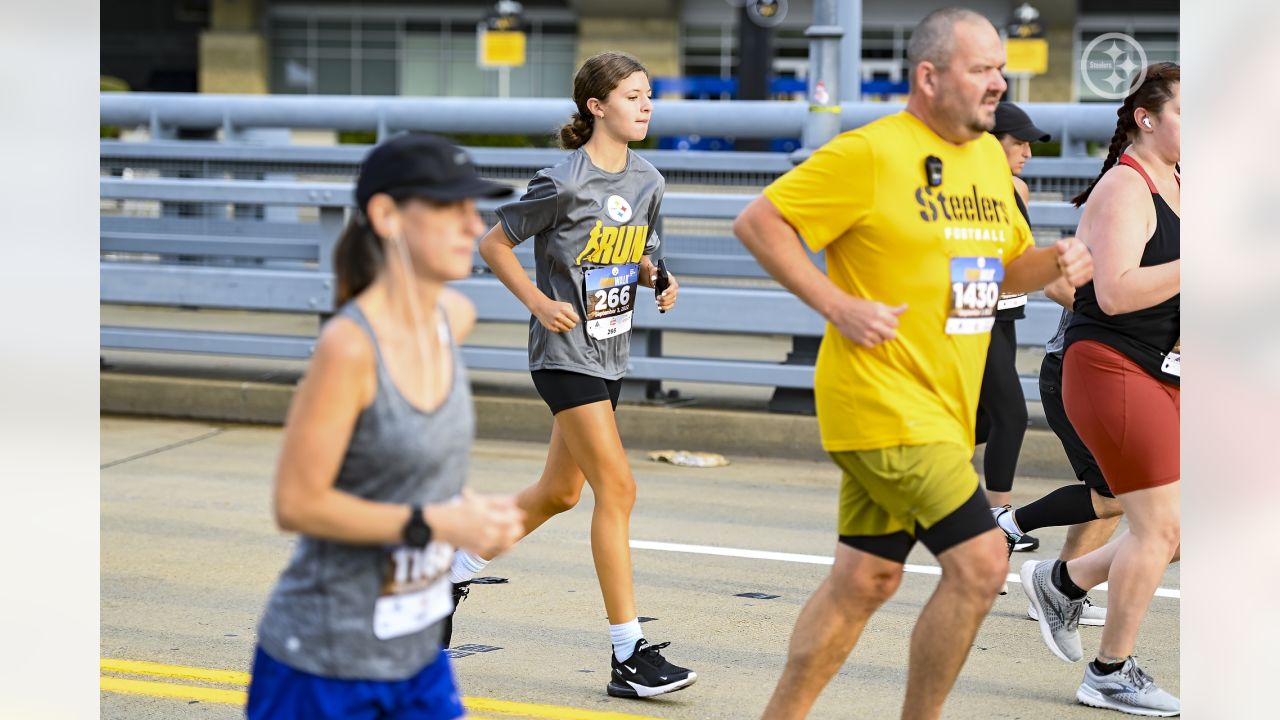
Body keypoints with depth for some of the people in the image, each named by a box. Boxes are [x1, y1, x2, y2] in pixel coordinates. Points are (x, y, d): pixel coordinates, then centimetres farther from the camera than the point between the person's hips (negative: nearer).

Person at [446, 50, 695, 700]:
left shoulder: (648, 183, 7)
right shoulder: (563, 183, -15)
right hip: (565, 351, -8)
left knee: (560, 491, 17)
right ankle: (628, 656, -9)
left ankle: (456, 567, 38)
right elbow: (493, 244, -7)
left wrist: (659, 279, -1)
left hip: (610, 354, 8)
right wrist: (539, 303, -15)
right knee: (617, 488, -13)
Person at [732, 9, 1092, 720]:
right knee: (980, 561, -12)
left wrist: (1056, 261, 2)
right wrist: (838, 306, -17)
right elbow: (756, 222, -11)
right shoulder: (870, 153, -13)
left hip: (939, 407, 8)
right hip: (883, 400, -8)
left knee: (864, 580, 12)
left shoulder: (988, 156, 13)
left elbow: (1005, 267, 24)